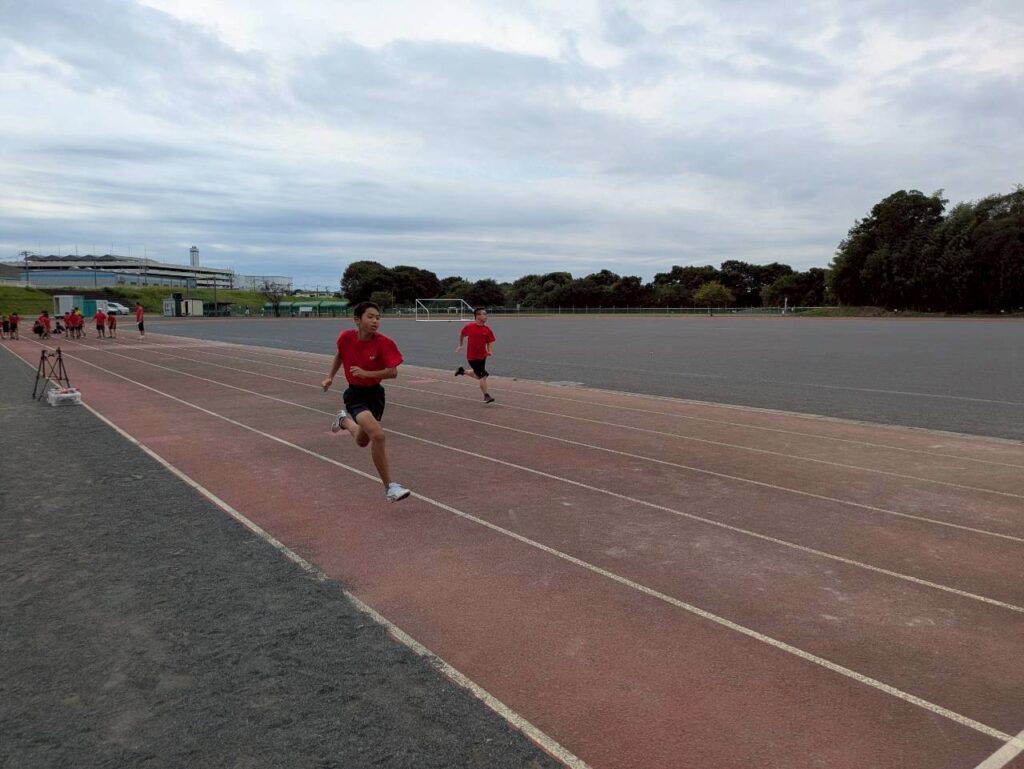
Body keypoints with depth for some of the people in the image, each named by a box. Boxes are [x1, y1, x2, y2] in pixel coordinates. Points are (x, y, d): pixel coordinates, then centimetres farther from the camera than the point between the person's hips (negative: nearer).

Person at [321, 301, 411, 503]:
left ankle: (344, 420, 55)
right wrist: (330, 377, 13)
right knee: (378, 435, -25)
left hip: (375, 393, 3)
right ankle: (390, 488, -14)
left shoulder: (383, 343, -18)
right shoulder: (346, 337, -14)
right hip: (355, 394, -2)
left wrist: (366, 373, -32)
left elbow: (393, 372, -23)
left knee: (362, 442, 21)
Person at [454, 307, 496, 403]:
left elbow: (490, 342, -1)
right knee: (483, 376, -9)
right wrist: (460, 345, 15)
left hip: (482, 356, 5)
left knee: (478, 376, 18)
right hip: (472, 356, -5)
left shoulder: (487, 329, -3)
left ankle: (462, 371, 41)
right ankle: (487, 396, -1)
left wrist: (490, 351, -18)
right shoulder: (469, 327, -8)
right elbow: (461, 334, 11)